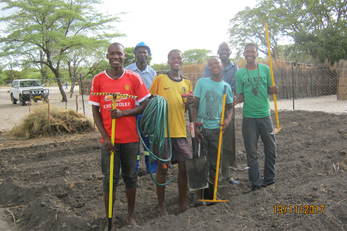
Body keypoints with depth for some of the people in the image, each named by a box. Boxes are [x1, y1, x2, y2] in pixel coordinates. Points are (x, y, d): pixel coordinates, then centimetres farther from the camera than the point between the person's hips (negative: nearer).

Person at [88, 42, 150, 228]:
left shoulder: (134, 78, -1)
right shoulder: (98, 79, 0)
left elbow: (144, 105, 0)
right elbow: (95, 111, 1)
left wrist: (123, 113, -15)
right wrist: (105, 137, -7)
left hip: (131, 138, 1)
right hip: (109, 139, 0)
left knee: (130, 177, 11)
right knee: (109, 179, 5)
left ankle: (131, 215, 27)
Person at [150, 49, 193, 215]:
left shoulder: (187, 83, 12)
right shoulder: (160, 79, 0)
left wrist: (189, 103, -4)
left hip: (180, 131, 4)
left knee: (184, 167, 6)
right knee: (162, 168, 5)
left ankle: (183, 201, 24)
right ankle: (161, 204, 20)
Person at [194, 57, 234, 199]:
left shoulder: (226, 86, 6)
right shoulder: (201, 82, 0)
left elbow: (230, 107, 13)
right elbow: (194, 105, 0)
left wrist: (228, 119, -8)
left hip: (217, 128, 2)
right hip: (201, 127, -2)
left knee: (214, 162, 8)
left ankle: (211, 192, 22)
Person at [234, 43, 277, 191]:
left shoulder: (265, 69, 3)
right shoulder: (240, 73, 1)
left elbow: (270, 90, 6)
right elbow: (241, 96, 3)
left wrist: (275, 90, -16)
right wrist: (232, 102, -17)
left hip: (265, 114, 1)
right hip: (249, 117, -1)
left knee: (270, 148, 8)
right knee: (251, 151, 3)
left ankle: (269, 178, 24)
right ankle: (255, 181, 14)